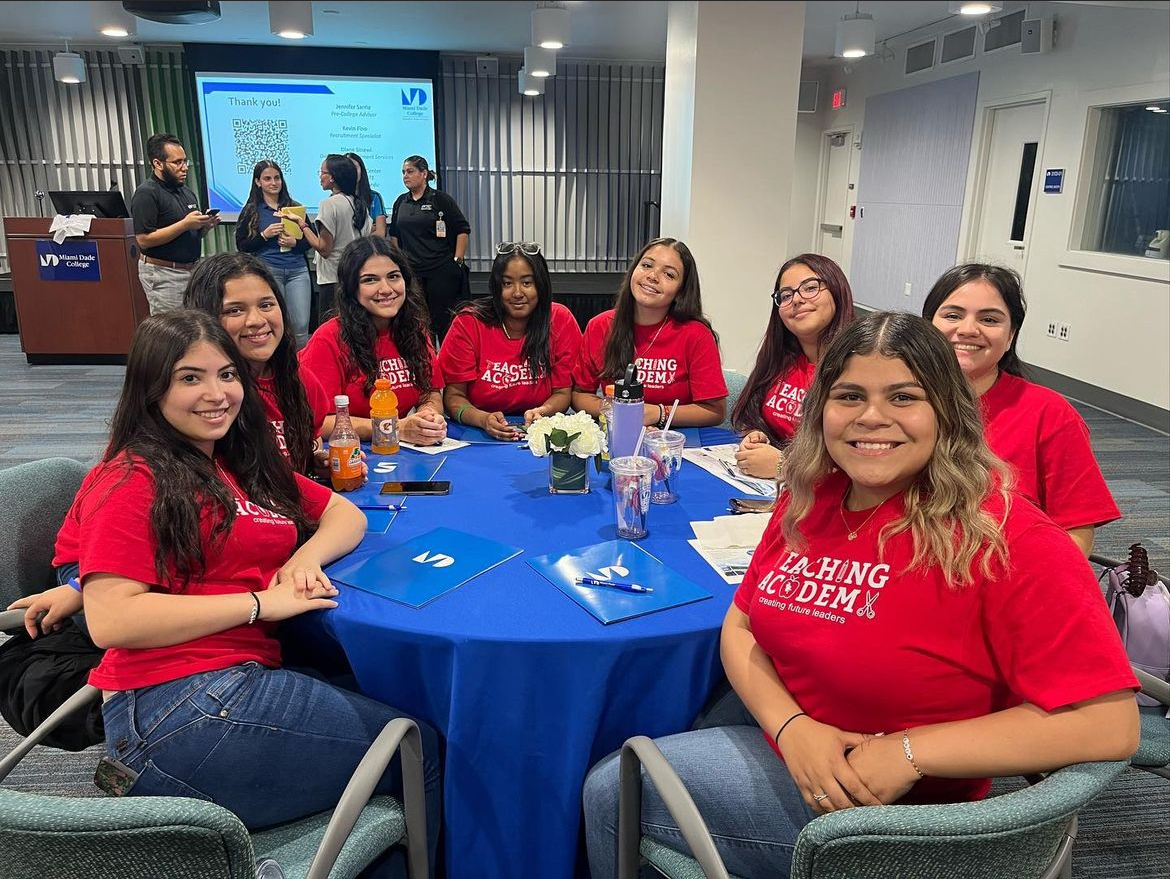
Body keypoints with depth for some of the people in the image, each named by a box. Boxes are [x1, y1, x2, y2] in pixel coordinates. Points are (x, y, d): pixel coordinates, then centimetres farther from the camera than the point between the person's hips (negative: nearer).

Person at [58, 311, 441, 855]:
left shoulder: (245, 466, 17)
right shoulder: (131, 480, -6)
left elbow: (346, 514, 18)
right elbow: (109, 620, -16)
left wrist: (307, 556, -3)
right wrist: (262, 602, -14)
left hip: (249, 680, 8)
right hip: (180, 707, -8)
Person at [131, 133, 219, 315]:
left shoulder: (186, 191, 14)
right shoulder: (146, 194, -11)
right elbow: (144, 239, -18)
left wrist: (205, 225, -1)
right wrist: (185, 224, -20)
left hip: (193, 270, 8)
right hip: (164, 274, -7)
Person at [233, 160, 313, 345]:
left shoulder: (295, 207, 12)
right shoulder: (250, 211, 7)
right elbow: (241, 246, 3)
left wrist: (295, 243, -8)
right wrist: (265, 235, -10)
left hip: (297, 270, 2)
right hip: (268, 271, -1)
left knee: (301, 325, -5)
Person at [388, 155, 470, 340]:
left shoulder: (441, 199, -2)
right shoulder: (401, 202, 13)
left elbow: (463, 231, -3)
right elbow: (394, 235, 22)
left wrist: (457, 260, -7)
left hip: (441, 271, -5)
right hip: (411, 271, 5)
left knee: (443, 318, -1)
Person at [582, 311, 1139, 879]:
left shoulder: (1003, 538, -23)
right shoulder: (808, 501, -3)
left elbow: (1110, 723, -24)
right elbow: (740, 626, 3)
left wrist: (909, 751, -26)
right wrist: (792, 726, -16)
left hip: (901, 812, -6)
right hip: (791, 748, 6)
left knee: (611, 792, -2)